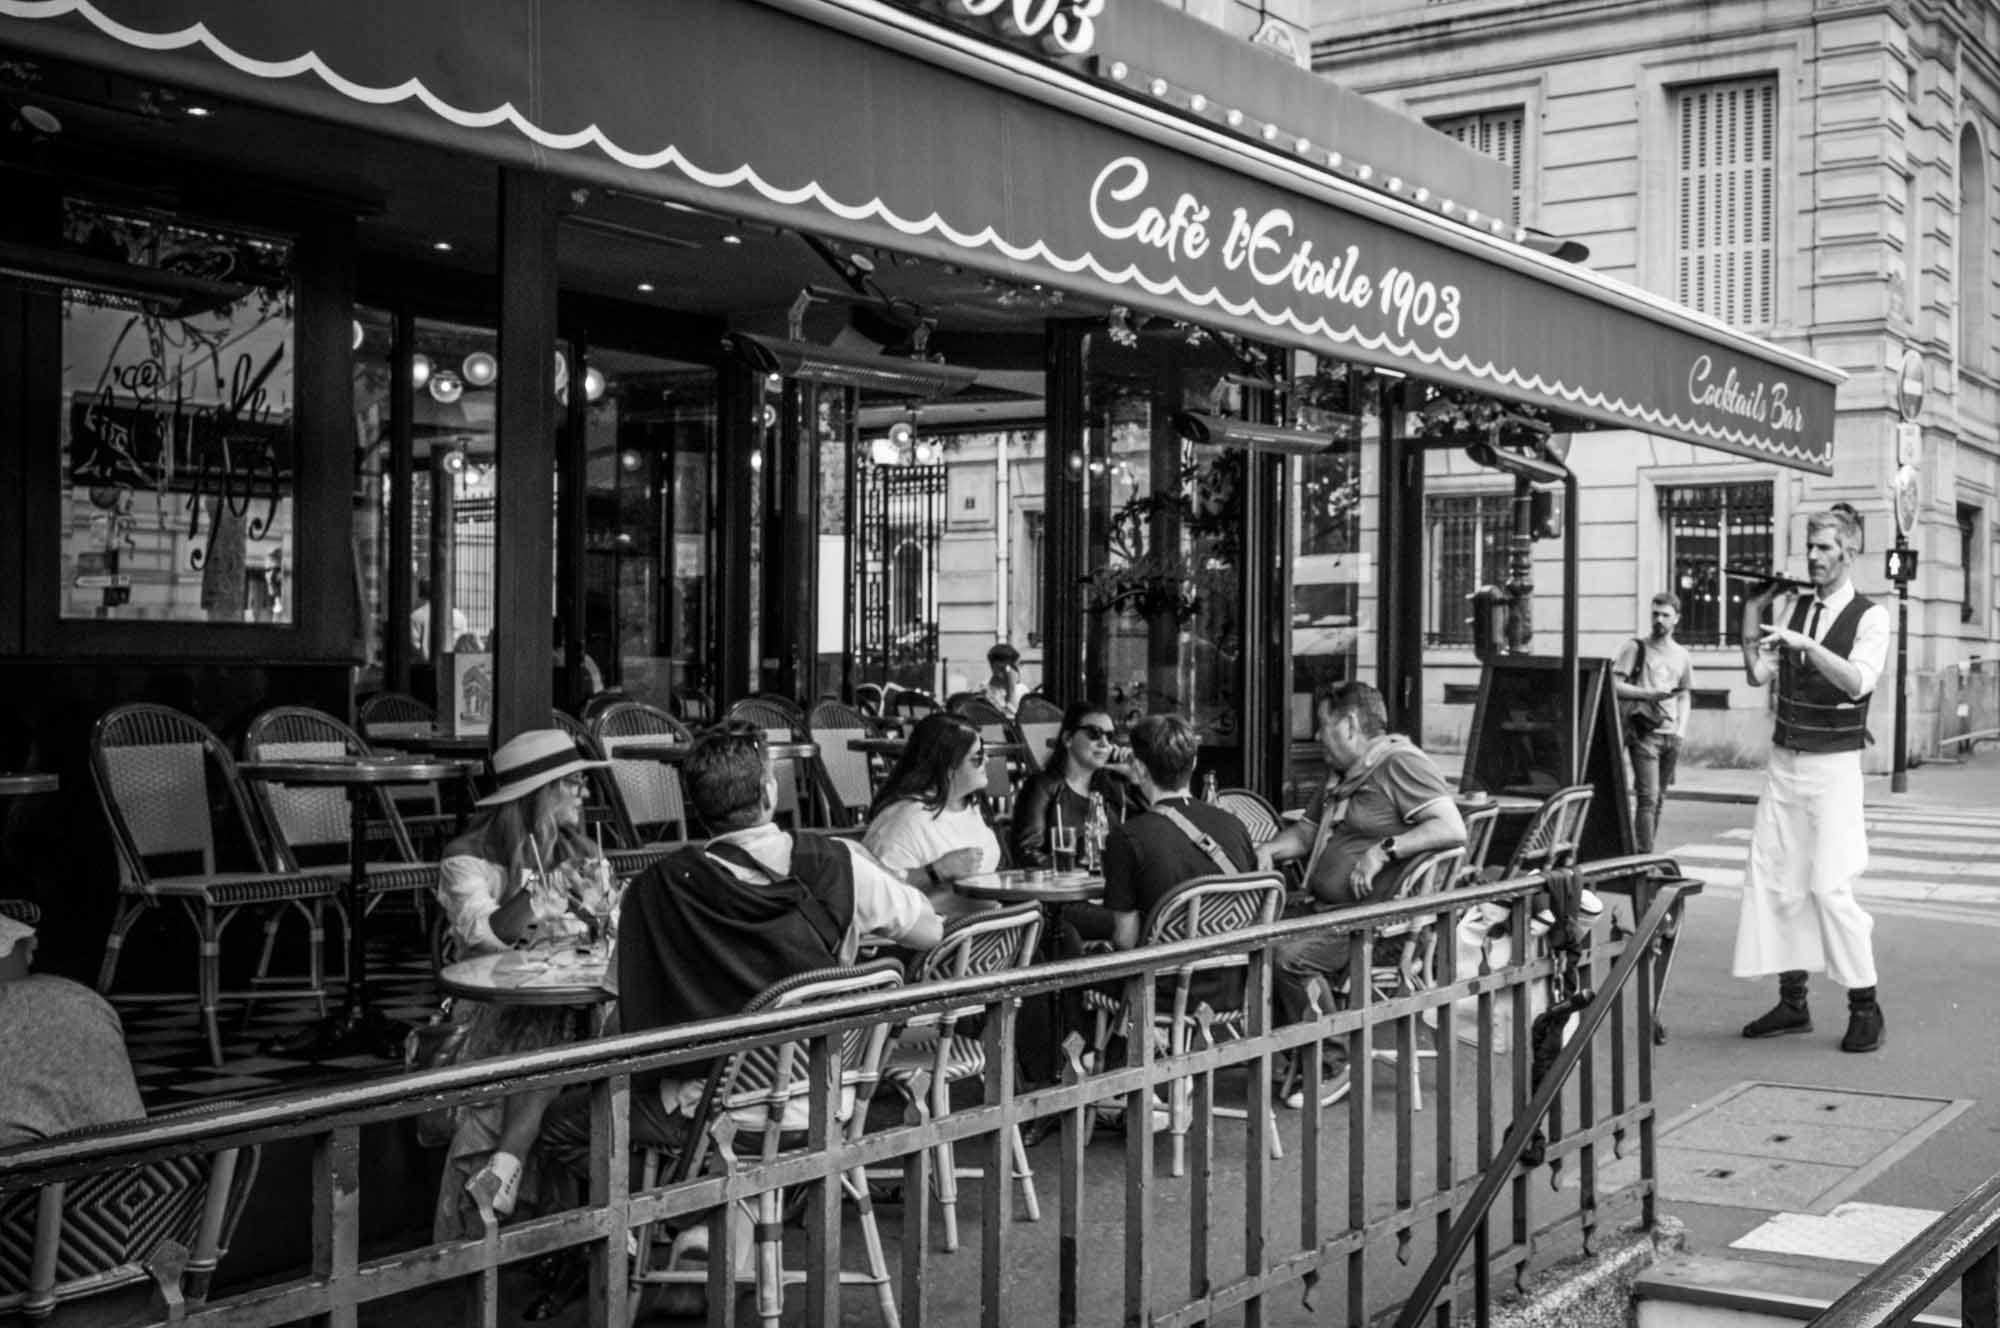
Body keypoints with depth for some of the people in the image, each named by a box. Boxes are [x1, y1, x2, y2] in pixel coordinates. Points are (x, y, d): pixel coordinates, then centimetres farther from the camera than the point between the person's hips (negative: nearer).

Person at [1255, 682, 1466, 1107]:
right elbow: (1306, 832, 28)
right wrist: (1268, 849, 7)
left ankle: (1334, 1063, -12)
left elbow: (1453, 830, -20)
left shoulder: (1402, 764, -9)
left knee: (1290, 957, -27)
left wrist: (1384, 849, -24)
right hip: (1327, 911, 10)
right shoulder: (1343, 777, 23)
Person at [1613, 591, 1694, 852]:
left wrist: (1681, 729, 5)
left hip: (1671, 735, 5)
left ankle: (1644, 853, 15)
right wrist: (1650, 694, -18)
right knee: (1648, 798, -12)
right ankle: (1645, 857, -13)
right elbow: (1615, 686, -6)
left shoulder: (1682, 655, 16)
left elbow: (1684, 696, 21)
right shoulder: (1637, 647, 1)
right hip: (1644, 732, -5)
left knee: (1659, 799, 8)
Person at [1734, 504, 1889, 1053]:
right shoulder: (1794, 607, 9)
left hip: (1832, 765, -5)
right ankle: (1792, 1001, 15)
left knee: (1830, 885, -9)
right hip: (1783, 760, 6)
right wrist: (1753, 611, -5)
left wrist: (1806, 644, -30)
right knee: (1772, 878, 5)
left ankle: (1864, 1006, 5)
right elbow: (1757, 674, 4)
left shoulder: (1869, 616, -5)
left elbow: (1859, 682, -20)